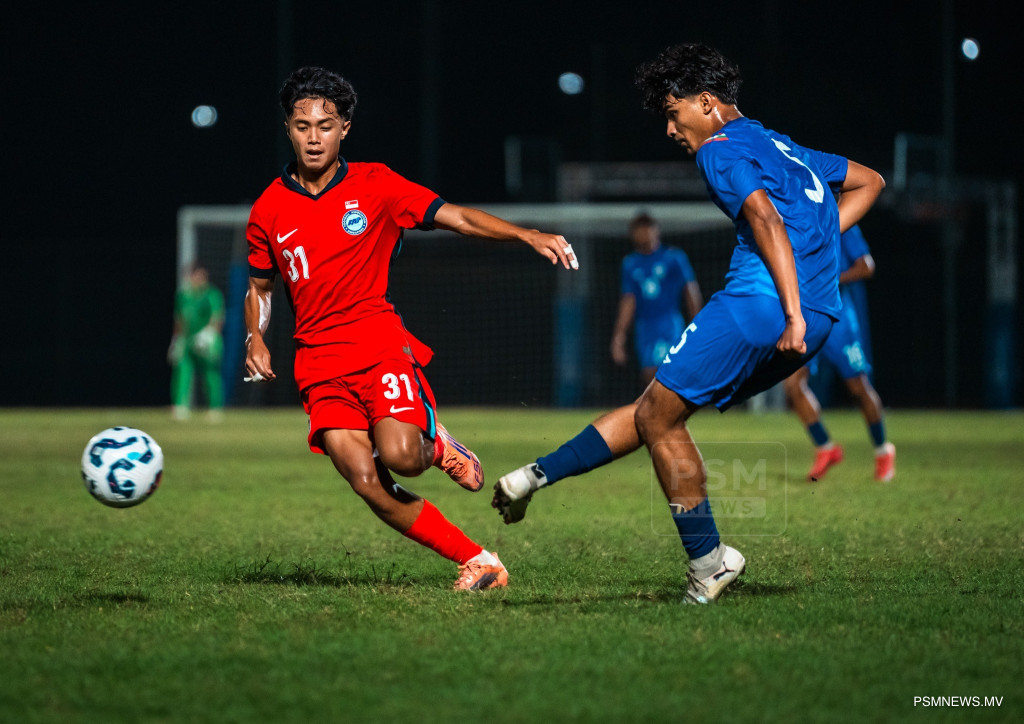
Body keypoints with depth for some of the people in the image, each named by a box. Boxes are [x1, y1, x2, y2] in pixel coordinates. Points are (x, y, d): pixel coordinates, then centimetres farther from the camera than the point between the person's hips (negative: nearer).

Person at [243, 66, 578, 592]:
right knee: (367, 483, -15)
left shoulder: (374, 185, 3)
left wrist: (528, 236, -14)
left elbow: (456, 217, 0)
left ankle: (436, 443, 12)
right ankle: (477, 561, -4)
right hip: (319, 363, 2)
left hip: (379, 341, -2)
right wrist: (255, 340, 3)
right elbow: (259, 288, 22)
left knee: (400, 456, -26)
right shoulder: (269, 210, 9)